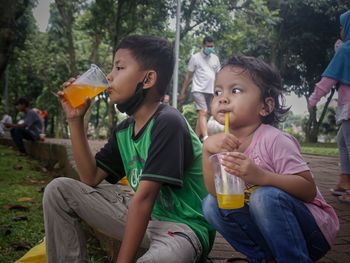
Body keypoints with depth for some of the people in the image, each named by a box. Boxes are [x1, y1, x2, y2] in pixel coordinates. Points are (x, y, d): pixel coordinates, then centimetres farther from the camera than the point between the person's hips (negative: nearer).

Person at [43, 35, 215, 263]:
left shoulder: (167, 123, -21)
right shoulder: (123, 131, 5)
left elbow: (143, 197, -25)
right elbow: (91, 178, 7)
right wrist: (75, 119, 2)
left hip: (183, 225, -8)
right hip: (144, 216, 8)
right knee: (59, 190, 2)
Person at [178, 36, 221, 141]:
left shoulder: (215, 58, 12)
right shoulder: (195, 57, 0)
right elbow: (188, 76, 2)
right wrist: (182, 92, -1)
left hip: (210, 91, 5)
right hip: (198, 90, -5)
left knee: (201, 114, 8)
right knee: (203, 113, -19)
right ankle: (206, 137, -28)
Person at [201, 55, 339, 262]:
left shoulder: (274, 140, -20)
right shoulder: (227, 142, -2)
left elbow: (309, 190, -23)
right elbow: (216, 192, -9)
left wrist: (260, 176, -37)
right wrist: (207, 150, -22)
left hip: (313, 230, -6)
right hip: (269, 231, 6)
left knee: (266, 196, -31)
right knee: (211, 204, -9)